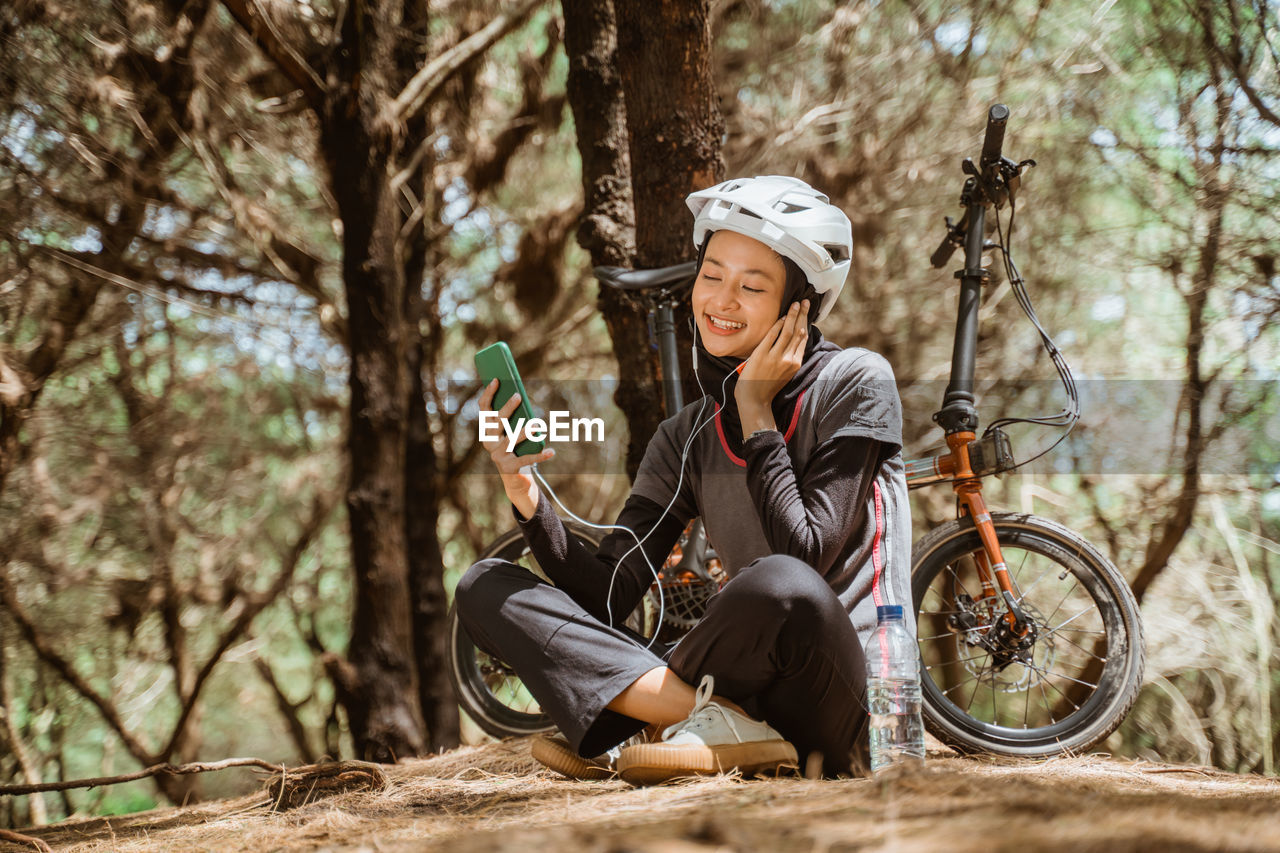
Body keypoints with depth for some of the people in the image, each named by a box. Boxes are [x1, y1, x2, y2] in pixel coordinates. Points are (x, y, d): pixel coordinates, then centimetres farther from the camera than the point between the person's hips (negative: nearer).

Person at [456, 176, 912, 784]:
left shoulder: (855, 384, -2)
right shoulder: (688, 437, 13)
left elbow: (807, 559, -15)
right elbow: (608, 593, 3)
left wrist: (755, 413, -7)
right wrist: (525, 494, -12)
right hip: (740, 685, 6)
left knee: (781, 584, -42)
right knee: (484, 588, -4)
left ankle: (654, 724, -15)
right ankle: (721, 728, -21)